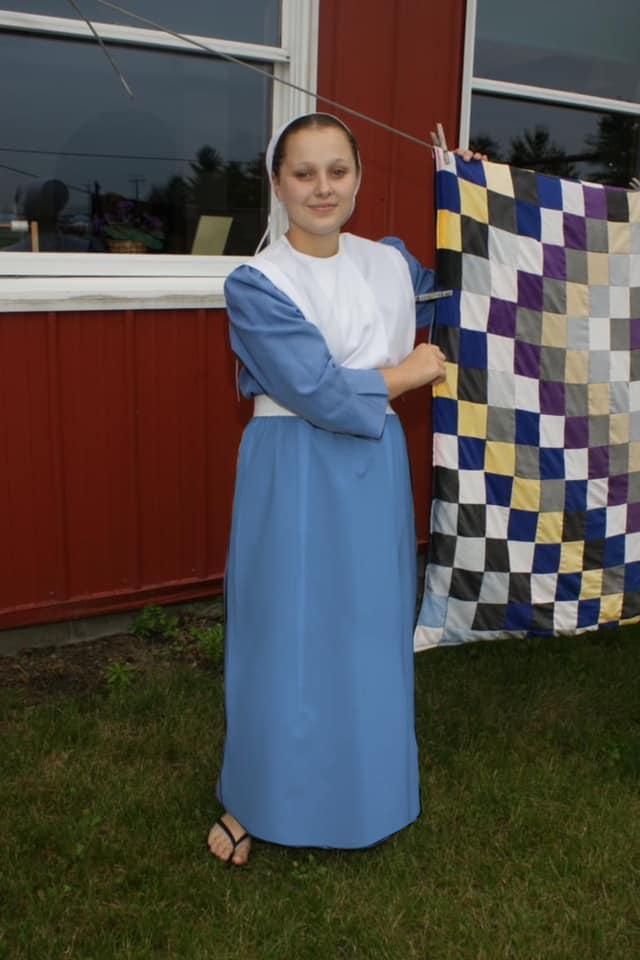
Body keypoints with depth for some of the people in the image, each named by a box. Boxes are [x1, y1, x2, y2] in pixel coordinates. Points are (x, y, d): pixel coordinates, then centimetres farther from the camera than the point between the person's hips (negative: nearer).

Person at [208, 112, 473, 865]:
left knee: (369, 631, 13)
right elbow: (323, 393, -18)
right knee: (285, 633, 3)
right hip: (294, 474, -5)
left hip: (374, 470, 5)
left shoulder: (390, 262, 6)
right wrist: (409, 372, -5)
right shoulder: (255, 283, -10)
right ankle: (253, 803, 25)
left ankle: (361, 788, 35)